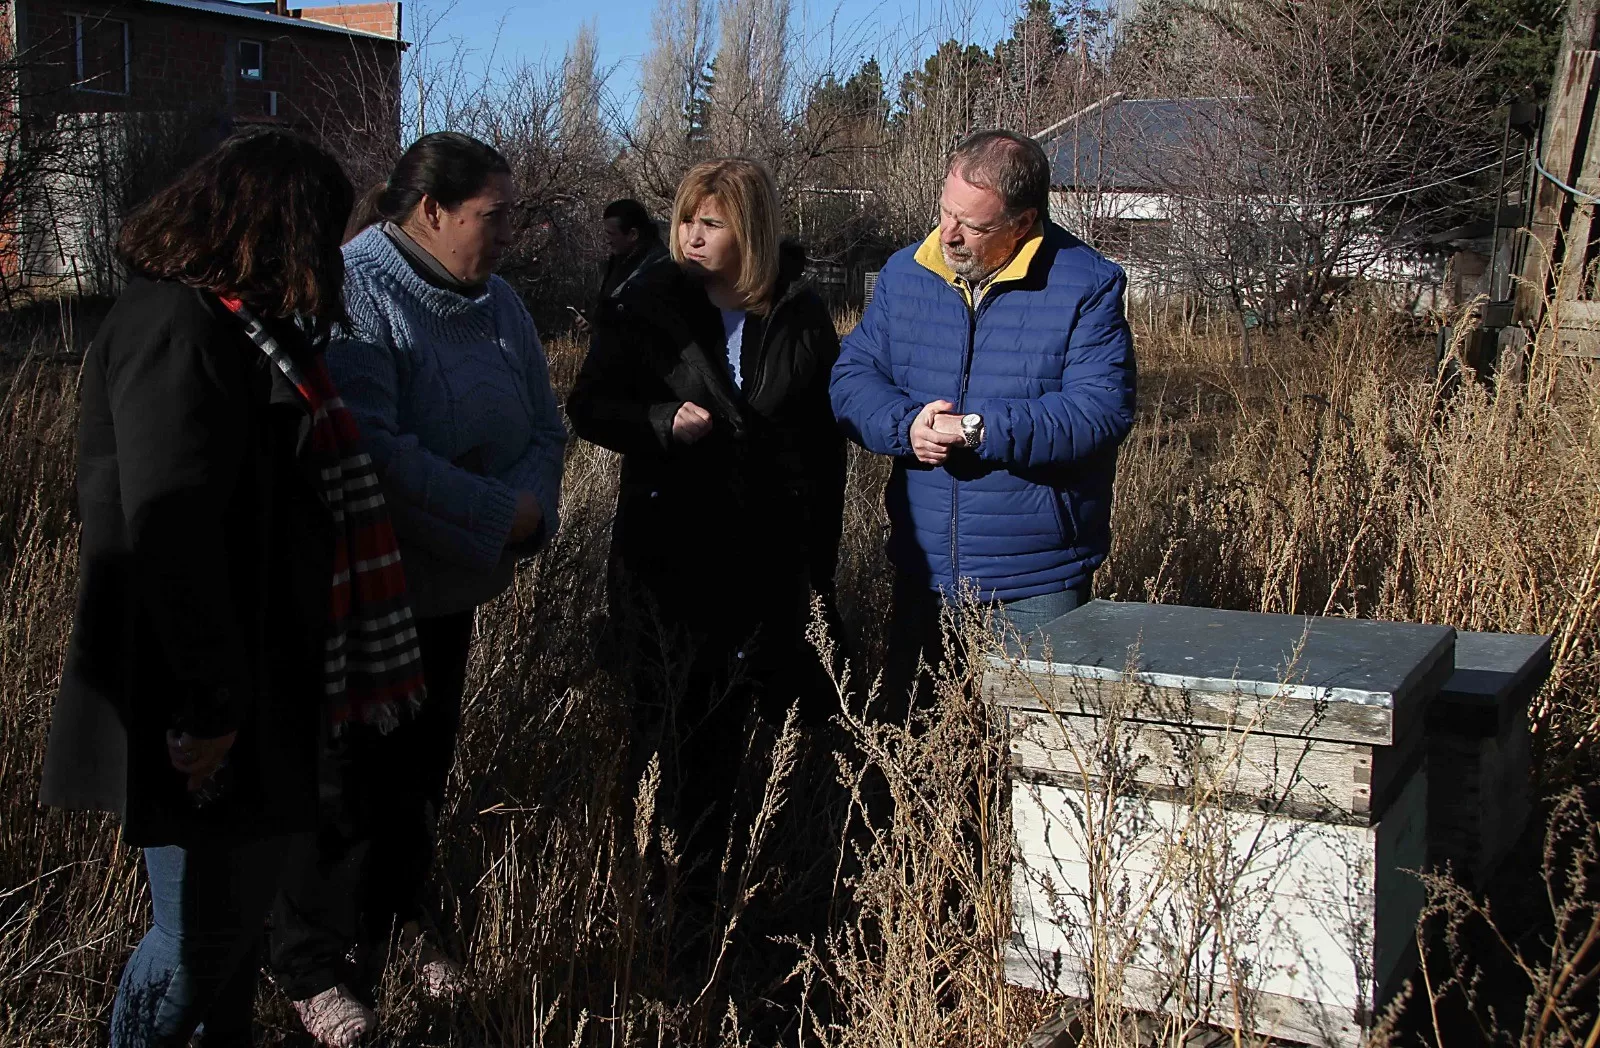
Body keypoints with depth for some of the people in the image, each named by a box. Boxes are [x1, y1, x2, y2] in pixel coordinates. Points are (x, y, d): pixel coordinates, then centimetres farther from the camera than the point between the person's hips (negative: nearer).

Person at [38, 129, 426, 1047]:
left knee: (244, 893, 22)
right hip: (204, 696, -10)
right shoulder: (178, 330, -19)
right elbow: (168, 531, -26)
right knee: (205, 925, 2)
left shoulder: (236, 323, 13)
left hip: (256, 675, 10)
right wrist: (210, 701, -23)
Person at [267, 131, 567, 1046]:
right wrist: (501, 517, -24)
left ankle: (398, 914, 39)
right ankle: (314, 965, 22)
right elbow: (370, 451, -29)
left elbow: (544, 423, 6)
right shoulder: (348, 294, -19)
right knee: (349, 774, 3)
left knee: (423, 762, 18)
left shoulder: (497, 301, 6)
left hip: (448, 582, 7)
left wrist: (531, 505, -16)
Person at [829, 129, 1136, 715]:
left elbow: (1102, 410, -18)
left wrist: (978, 431, -22)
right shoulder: (905, 275, 5)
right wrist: (907, 426, -17)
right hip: (924, 571, 4)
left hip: (1039, 582, -4)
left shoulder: (1087, 286, -9)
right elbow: (852, 374, 3)